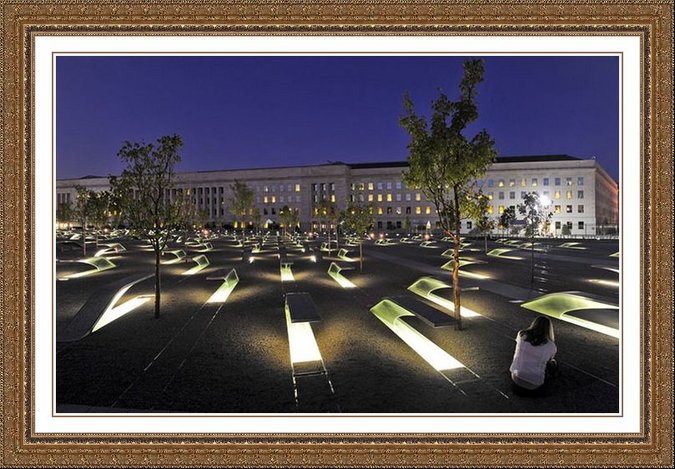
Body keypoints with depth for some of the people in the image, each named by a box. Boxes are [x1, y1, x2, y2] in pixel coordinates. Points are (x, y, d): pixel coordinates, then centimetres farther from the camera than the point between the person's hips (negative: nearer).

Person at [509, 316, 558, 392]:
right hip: (533, 385, -3)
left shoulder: (521, 335, -6)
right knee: (554, 364, 21)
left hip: (515, 378, 3)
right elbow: (549, 359, 10)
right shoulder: (551, 346, -12)